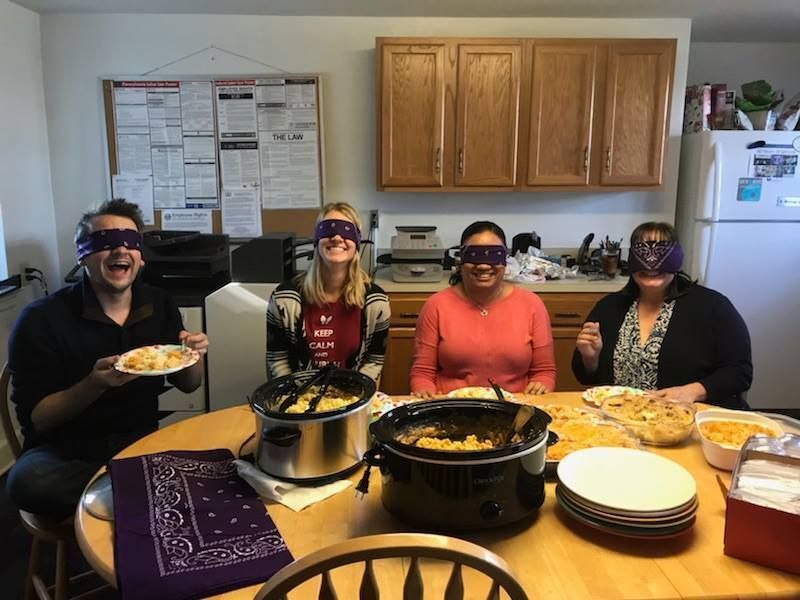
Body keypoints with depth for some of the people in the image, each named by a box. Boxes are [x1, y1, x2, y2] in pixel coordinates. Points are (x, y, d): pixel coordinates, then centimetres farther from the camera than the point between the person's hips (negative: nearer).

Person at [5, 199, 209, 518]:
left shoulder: (159, 305, 1)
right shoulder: (42, 319, -9)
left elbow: (188, 384, 10)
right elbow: (34, 419, -10)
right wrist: (94, 385, -27)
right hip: (65, 452, -1)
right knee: (28, 480, -35)